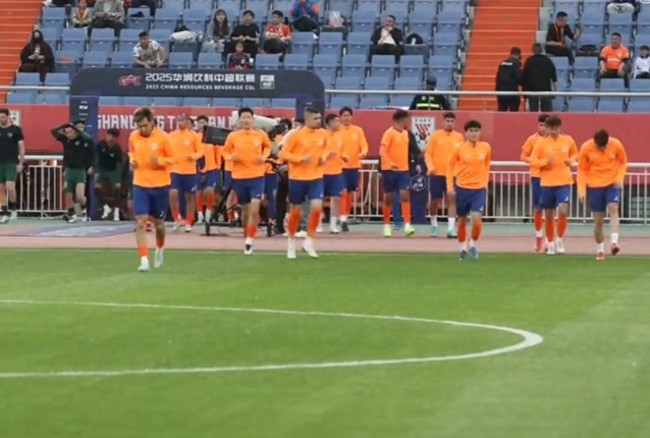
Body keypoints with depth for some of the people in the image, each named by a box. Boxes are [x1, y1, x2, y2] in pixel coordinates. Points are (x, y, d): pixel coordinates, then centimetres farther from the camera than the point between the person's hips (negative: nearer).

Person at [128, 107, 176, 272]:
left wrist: (160, 161, -24)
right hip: (140, 185, 2)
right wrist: (132, 160, -6)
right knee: (140, 222, -11)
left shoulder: (163, 137, -11)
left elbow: (173, 158, -5)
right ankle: (144, 260, -12)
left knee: (158, 222, 12)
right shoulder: (133, 137, -1)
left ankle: (160, 249, 41)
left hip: (160, 185, -2)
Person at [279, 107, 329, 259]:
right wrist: (300, 159, -22)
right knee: (295, 211, 8)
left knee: (317, 207, -14)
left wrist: (324, 157, -1)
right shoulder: (296, 135, -13)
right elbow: (283, 154, -10)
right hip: (297, 178, -3)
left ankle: (309, 242, 1)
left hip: (316, 178, 3)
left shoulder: (323, 134, 1)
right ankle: (291, 242, 27)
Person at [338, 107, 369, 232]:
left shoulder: (358, 130, 6)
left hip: (354, 166, 4)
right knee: (343, 192, -13)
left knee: (351, 193, 9)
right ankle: (343, 220, -14)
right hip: (341, 166, -3)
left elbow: (364, 145, 1)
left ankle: (346, 217, 21)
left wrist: (363, 153, -22)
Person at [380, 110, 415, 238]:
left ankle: (407, 225, -13)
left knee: (405, 196, -8)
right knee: (388, 197, 5)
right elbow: (382, 151, -17)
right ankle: (386, 226, 16)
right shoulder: (389, 133, -9)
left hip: (403, 170, 5)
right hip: (390, 170, -5)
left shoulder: (406, 133, 11)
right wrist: (390, 163, -31)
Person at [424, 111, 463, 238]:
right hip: (437, 174, -1)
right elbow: (428, 153, -1)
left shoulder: (459, 137, 5)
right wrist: (431, 167, -13)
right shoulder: (435, 136, -1)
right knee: (435, 200, 6)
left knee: (451, 200, -9)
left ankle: (451, 228, -12)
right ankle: (434, 224, 29)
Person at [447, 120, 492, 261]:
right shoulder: (459, 149, -8)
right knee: (462, 219, 10)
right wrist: (450, 187, -2)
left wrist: (485, 183, 11)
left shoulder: (486, 148, -3)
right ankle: (463, 248, 29)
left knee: (477, 218, -15)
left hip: (479, 189, 0)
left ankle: (473, 244, 11)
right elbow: (450, 167, 2)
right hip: (462, 188, 0)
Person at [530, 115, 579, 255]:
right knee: (549, 215, 7)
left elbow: (575, 154, 17)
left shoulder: (568, 140, 1)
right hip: (547, 183, 0)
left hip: (564, 182, 0)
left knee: (563, 211, -18)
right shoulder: (541, 142, -3)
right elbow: (533, 161, -3)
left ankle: (560, 239, 3)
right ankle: (550, 243, 23)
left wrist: (571, 161, -5)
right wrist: (545, 161, -21)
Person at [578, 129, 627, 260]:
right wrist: (581, 190, -10)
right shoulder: (586, 148, -13)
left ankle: (614, 242, -33)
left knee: (613, 208, -25)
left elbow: (623, 162, 5)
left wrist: (619, 178, -11)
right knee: (598, 220, 1)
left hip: (612, 184, 0)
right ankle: (600, 250, 15)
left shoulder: (616, 145, -11)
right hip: (594, 185, 0)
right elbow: (582, 170, -2)